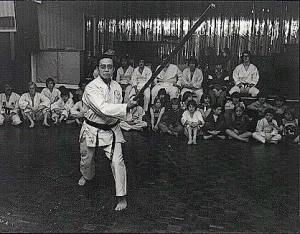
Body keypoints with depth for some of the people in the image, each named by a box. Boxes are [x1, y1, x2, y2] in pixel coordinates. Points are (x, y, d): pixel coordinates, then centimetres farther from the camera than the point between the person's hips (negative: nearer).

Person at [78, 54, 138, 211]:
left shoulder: (117, 86, -1)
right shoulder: (91, 88, -20)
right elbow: (103, 109, -35)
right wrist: (126, 107, -40)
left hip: (111, 129, 2)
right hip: (92, 129, -2)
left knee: (117, 161, -11)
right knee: (86, 159, 19)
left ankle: (122, 197, 4)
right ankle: (87, 176, 56)